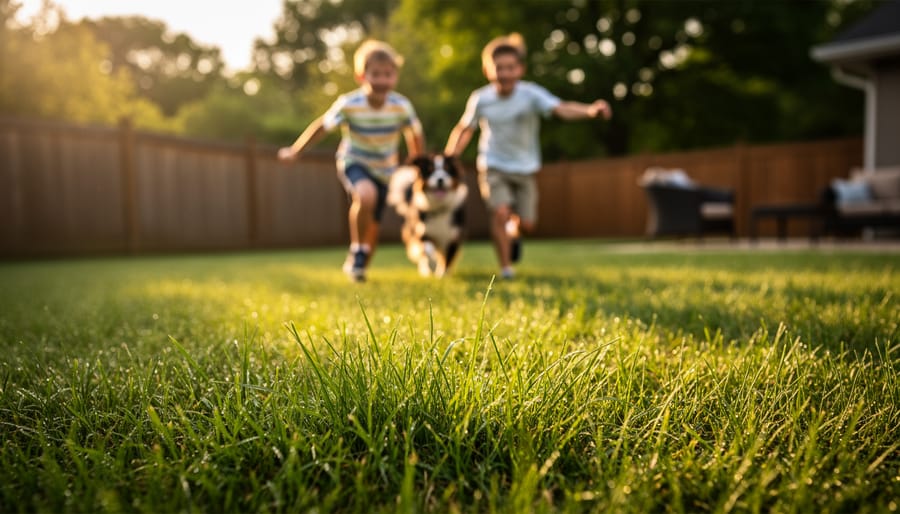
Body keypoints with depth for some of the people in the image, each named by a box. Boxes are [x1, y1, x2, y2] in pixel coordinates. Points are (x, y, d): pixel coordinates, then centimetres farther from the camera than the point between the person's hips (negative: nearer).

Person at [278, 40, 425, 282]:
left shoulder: (401, 106, -19)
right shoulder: (348, 104, -22)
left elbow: (415, 134, -2)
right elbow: (321, 126, -11)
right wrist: (294, 151, -3)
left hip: (384, 170, 3)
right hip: (353, 163, -3)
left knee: (373, 225, 7)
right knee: (366, 196, -35)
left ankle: (358, 266, 33)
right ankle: (357, 251, -13)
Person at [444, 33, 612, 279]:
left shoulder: (531, 94, -17)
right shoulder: (480, 99, -11)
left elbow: (562, 108, -34)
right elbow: (464, 130, 5)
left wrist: (590, 110, -52)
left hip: (525, 168, 1)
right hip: (493, 166, 0)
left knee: (526, 223, 2)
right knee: (500, 212, -20)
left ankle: (513, 232, 41)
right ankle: (505, 267, -2)